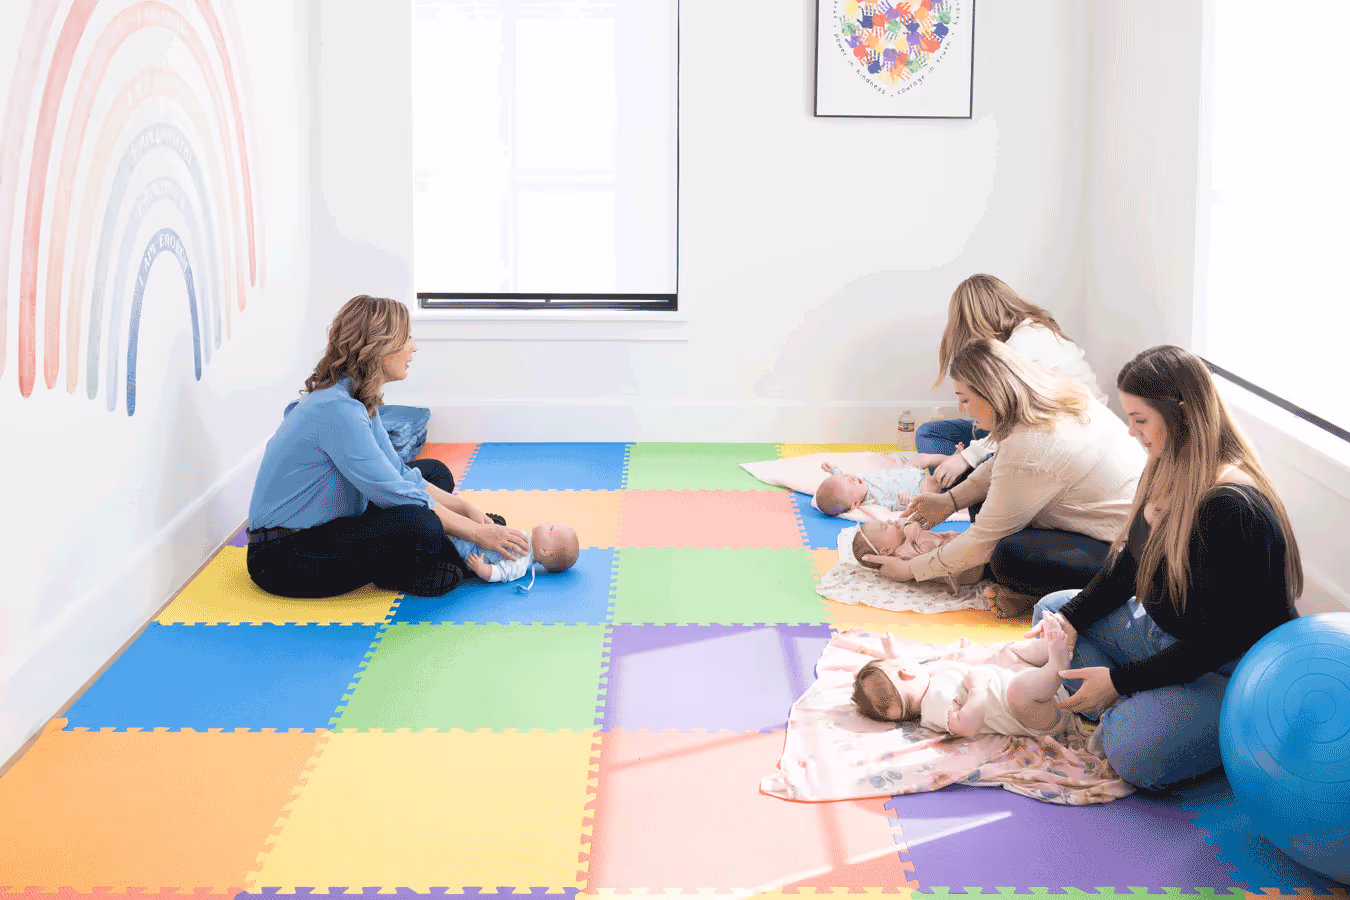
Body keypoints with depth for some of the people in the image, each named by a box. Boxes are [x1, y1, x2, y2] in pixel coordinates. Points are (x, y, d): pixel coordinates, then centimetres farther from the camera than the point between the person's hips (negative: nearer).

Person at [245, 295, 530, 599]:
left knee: (434, 472, 14)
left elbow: (398, 473, 13)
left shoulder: (358, 399, 7)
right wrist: (477, 533, -17)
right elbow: (398, 495, -23)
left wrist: (464, 507, 2)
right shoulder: (337, 409, -25)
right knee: (416, 525, -32)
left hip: (329, 526, 11)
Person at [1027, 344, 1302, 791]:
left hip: (1233, 670, -10)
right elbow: (1128, 564, 11)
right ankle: (1129, 711, -6)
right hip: (1165, 633, 10)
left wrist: (1120, 680, -22)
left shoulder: (1234, 508, -30)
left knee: (1135, 752, -30)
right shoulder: (1167, 471, -1)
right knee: (1052, 608, 10)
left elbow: (1220, 641, -27)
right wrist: (1068, 620, -3)